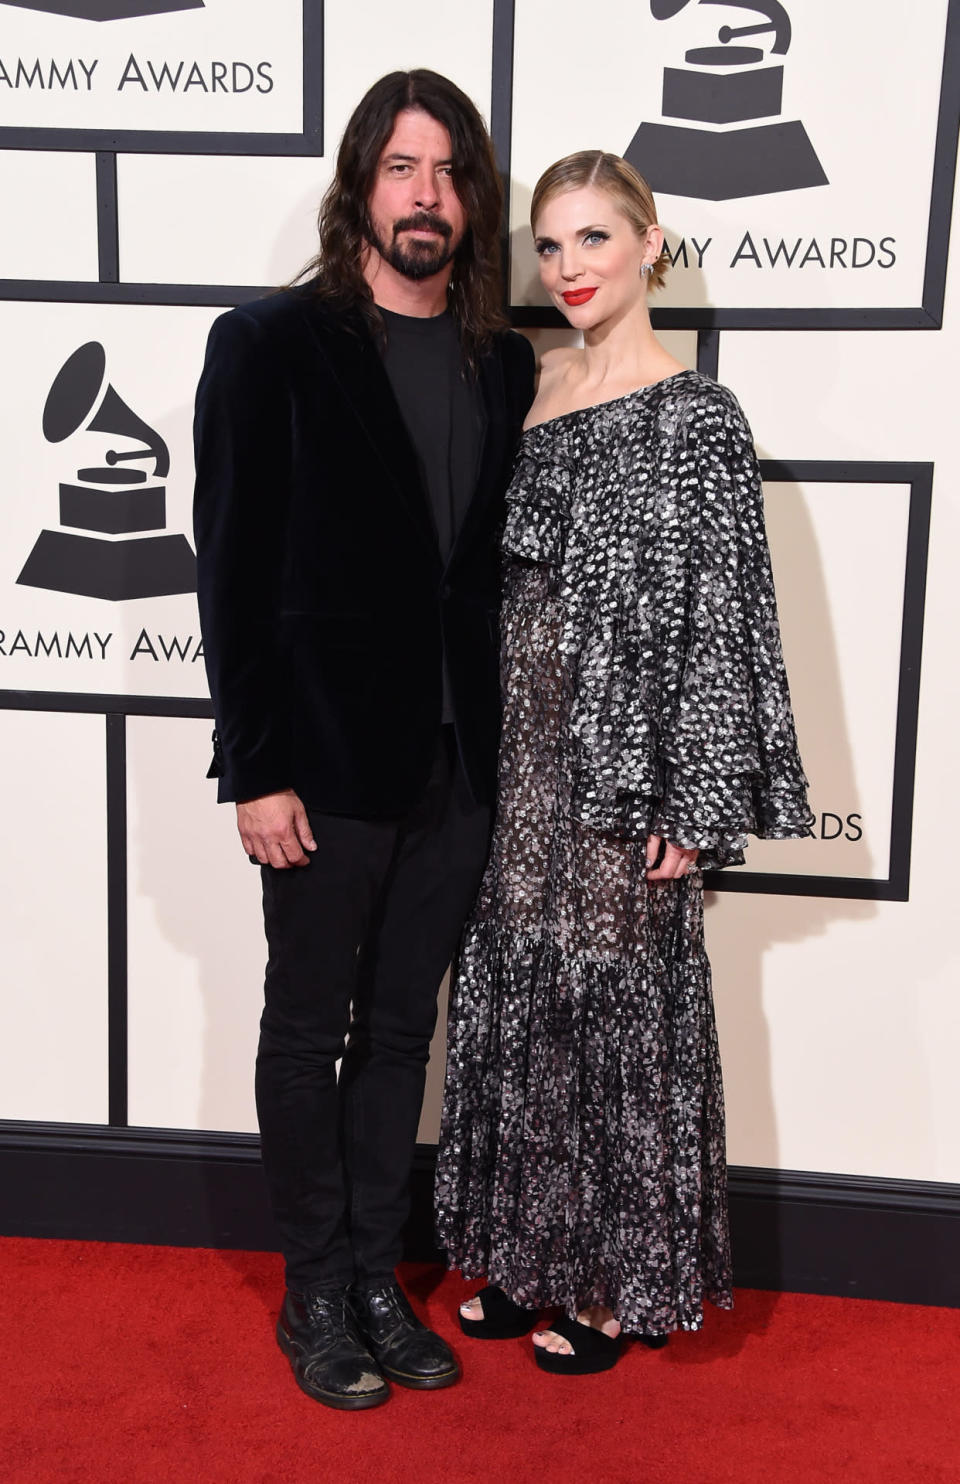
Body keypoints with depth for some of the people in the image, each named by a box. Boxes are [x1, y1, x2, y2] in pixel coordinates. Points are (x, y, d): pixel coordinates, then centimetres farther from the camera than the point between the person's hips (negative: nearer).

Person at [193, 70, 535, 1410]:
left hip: (457, 765, 4)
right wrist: (254, 771, -11)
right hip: (328, 760, -4)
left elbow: (502, 564, 7)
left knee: (401, 1028, 15)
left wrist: (498, 745, 1)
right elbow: (233, 569, -8)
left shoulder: (506, 366, 7)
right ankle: (316, 1294, 28)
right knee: (308, 1031, 11)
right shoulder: (272, 344, -5)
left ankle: (376, 1278, 32)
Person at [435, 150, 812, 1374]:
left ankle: (619, 1280, 23)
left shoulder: (695, 416, -7)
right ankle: (527, 1255, 30)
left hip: (624, 762, -6)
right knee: (514, 996, 12)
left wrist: (697, 805, -14)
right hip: (513, 753, 6)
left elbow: (721, 614, -10)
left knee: (616, 998, 4)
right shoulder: (519, 392, 10)